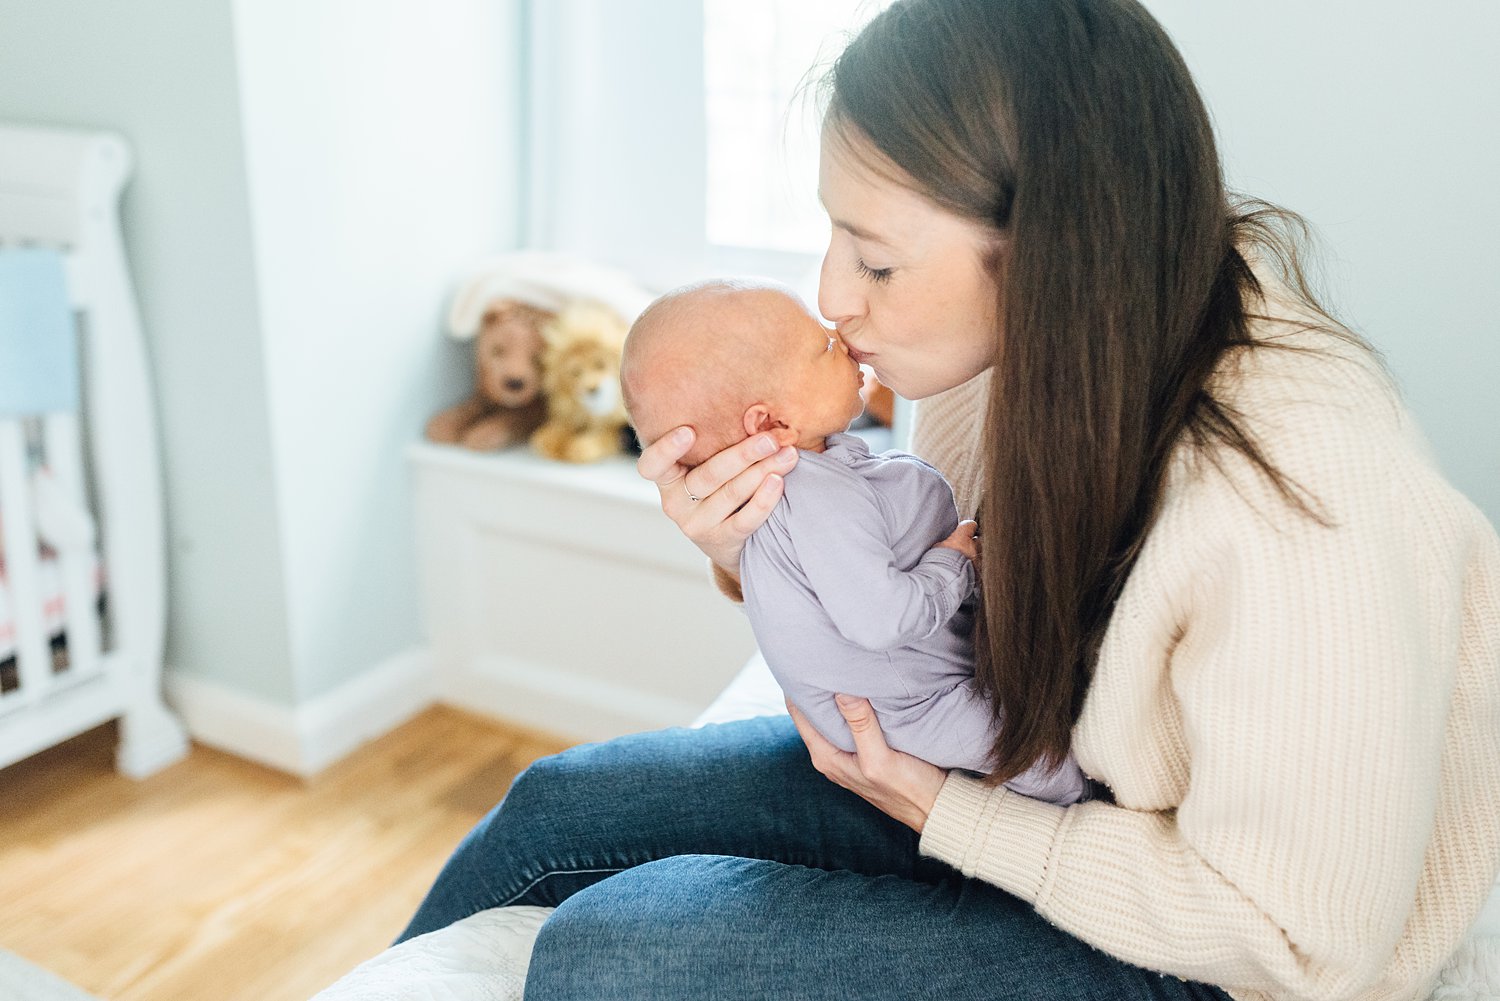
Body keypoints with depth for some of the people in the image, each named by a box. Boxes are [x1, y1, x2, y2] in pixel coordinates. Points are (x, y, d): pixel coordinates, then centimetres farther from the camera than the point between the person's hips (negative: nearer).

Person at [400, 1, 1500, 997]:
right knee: (559, 804, 4)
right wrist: (765, 554, -18)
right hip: (1025, 773, 6)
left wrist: (942, 812, -19)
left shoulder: (1303, 507, -35)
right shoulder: (1018, 350, -14)